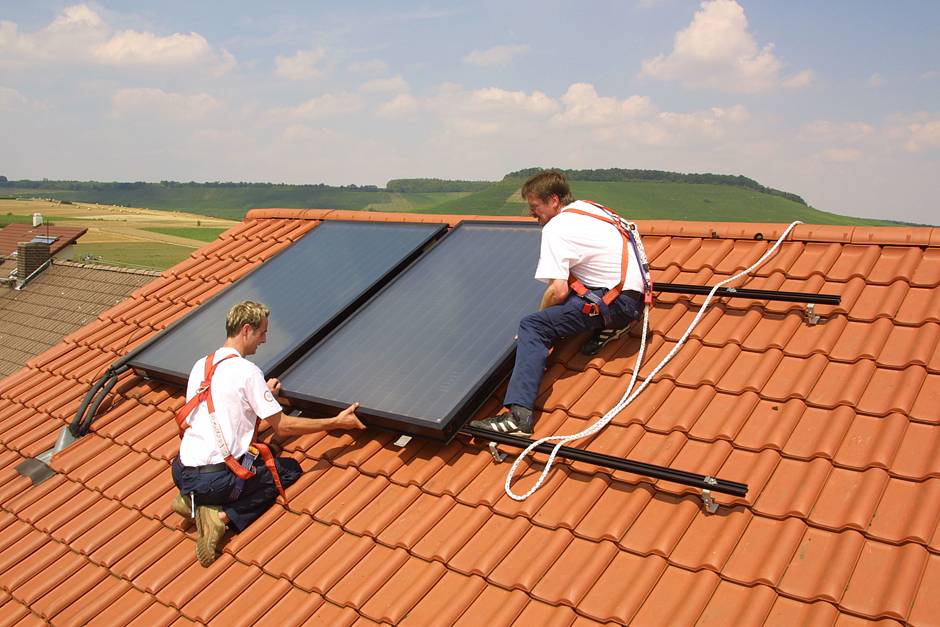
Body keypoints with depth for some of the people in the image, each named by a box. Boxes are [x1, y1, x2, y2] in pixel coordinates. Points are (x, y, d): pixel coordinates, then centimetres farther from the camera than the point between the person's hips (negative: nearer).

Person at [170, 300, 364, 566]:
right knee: (290, 469, 14)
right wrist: (336, 422, -1)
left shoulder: (201, 365, 9)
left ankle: (192, 499, 9)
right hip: (217, 478, -7)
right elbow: (282, 426, -8)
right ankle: (224, 516, -5)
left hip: (182, 474, 7)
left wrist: (264, 393, 31)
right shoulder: (247, 371, -12)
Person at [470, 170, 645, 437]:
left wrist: (541, 314, 2)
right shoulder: (587, 207, 16)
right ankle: (605, 326, 11)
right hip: (635, 296, 9)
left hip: (615, 302, -9)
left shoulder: (556, 228, -10)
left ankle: (518, 415, -30)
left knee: (532, 326, -17)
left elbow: (558, 291, -17)